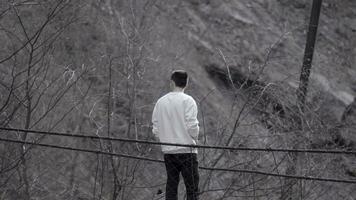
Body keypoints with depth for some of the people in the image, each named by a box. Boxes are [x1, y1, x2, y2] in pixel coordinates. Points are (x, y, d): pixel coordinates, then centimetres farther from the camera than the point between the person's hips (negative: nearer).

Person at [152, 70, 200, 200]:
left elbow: (155, 129, 7)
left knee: (171, 186, 9)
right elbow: (192, 126, -13)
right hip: (187, 150, -4)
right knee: (192, 187, -2)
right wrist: (194, 138, 5)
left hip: (168, 150, 5)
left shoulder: (161, 102, 6)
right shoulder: (187, 100, -8)